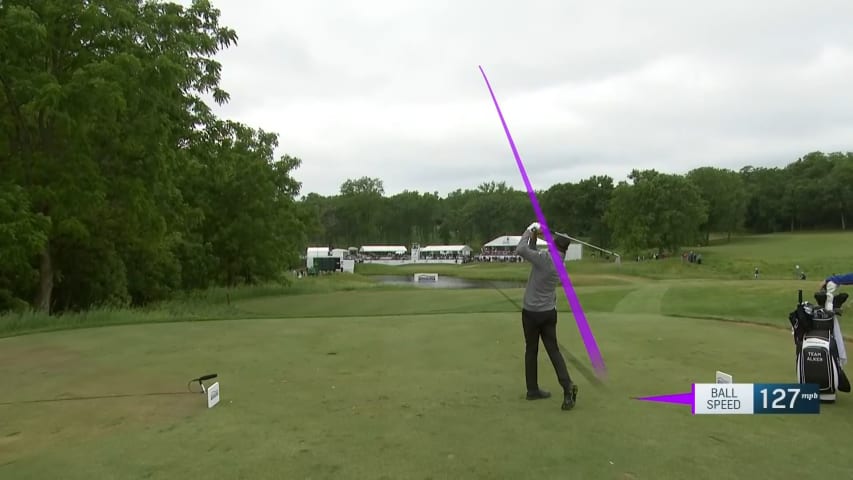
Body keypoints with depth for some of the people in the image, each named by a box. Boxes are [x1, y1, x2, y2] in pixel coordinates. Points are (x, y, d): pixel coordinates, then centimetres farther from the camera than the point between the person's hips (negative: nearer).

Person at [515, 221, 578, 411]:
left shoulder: (545, 258, -19)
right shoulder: (559, 262, 5)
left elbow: (521, 250, -22)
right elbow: (533, 254, 14)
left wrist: (528, 232, -10)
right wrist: (534, 237, 6)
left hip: (532, 313, -5)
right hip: (549, 313, 5)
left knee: (531, 351, 8)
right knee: (553, 350, 7)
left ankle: (533, 390, 15)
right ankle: (567, 385, -12)